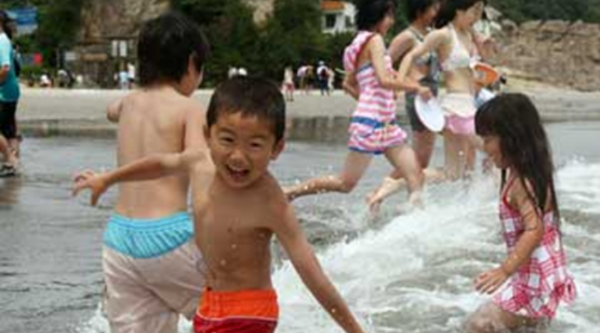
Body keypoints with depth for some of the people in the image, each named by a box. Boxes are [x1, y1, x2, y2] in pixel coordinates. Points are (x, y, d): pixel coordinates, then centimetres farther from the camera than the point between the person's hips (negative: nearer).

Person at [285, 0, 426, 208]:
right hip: (370, 123, -10)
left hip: (386, 124, 10)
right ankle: (287, 193, 9)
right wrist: (416, 87, -12)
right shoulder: (374, 40, -10)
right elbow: (384, 80, -22)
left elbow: (348, 84, 22)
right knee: (345, 183, -3)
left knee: (415, 177, -1)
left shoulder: (361, 43, 16)